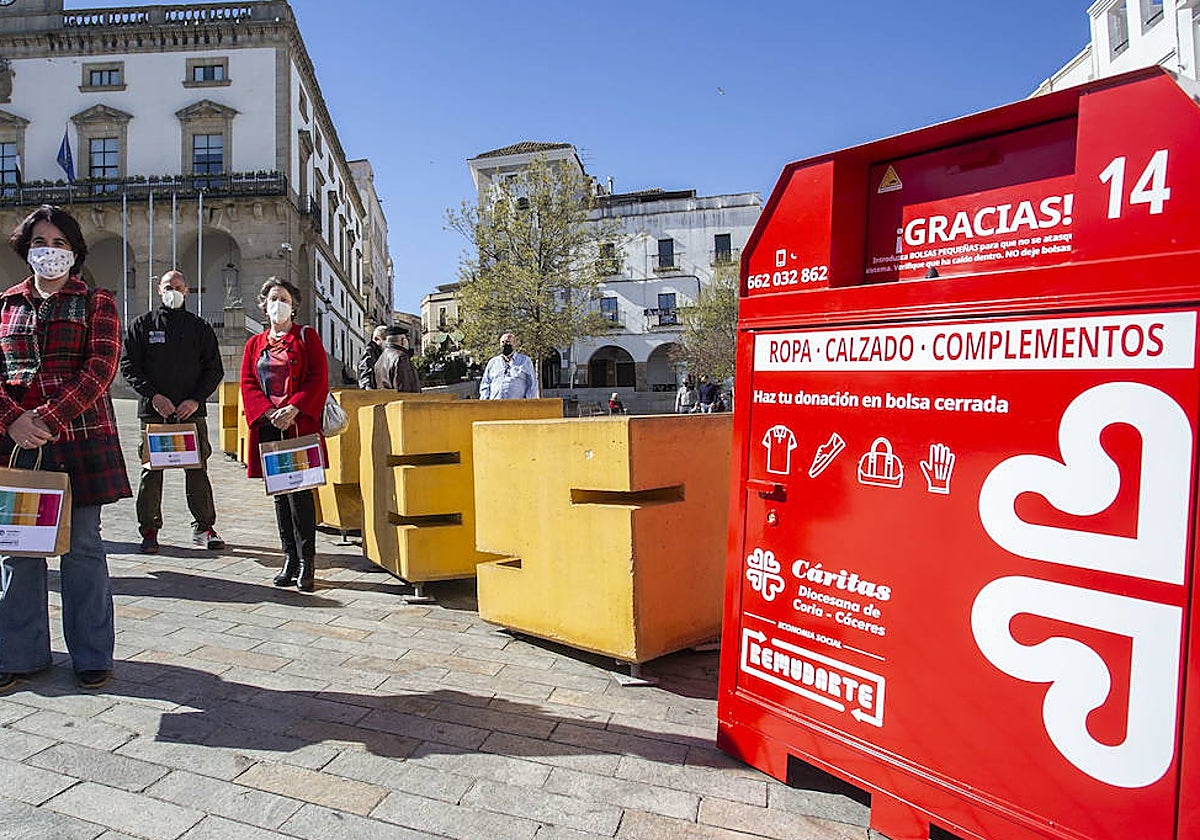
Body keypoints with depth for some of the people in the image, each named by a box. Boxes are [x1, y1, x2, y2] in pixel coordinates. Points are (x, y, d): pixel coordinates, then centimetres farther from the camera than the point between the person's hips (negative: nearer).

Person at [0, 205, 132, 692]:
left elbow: (101, 369, -7)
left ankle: (91, 655, 15)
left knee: (83, 547, 3)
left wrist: (48, 419, -16)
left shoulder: (96, 303, 5)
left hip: (81, 438, -3)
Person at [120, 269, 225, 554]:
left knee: (198, 471, 3)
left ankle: (204, 527, 11)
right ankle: (149, 531, 12)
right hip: (153, 412, 0)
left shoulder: (200, 328, 10)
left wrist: (196, 400, -7)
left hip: (192, 412, 1)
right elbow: (128, 365, 2)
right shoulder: (143, 325, 8)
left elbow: (215, 369, 7)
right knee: (151, 472, 2)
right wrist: (153, 395, -11)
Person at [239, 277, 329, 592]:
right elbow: (248, 384, 9)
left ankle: (306, 561, -2)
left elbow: (319, 379, -3)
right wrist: (269, 413, -9)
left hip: (300, 427, -4)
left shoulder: (307, 337, 6)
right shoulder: (255, 344, 18)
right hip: (267, 428, 4)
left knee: (299, 492, -10)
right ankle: (290, 558, 15)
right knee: (279, 494, 7)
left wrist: (293, 408, -17)